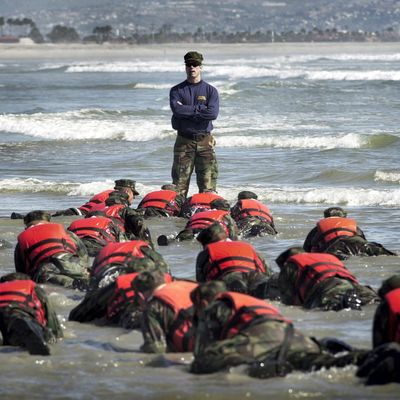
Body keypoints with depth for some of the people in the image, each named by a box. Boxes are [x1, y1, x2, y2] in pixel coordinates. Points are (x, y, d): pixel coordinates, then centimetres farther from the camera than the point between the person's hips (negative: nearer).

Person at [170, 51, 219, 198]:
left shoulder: (210, 90, 7)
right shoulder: (176, 90, 8)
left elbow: (213, 113, -10)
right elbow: (177, 109, -12)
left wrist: (187, 111, -9)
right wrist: (199, 109, -9)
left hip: (205, 141, 0)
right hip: (184, 140, 0)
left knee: (208, 186, -5)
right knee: (179, 185, -3)